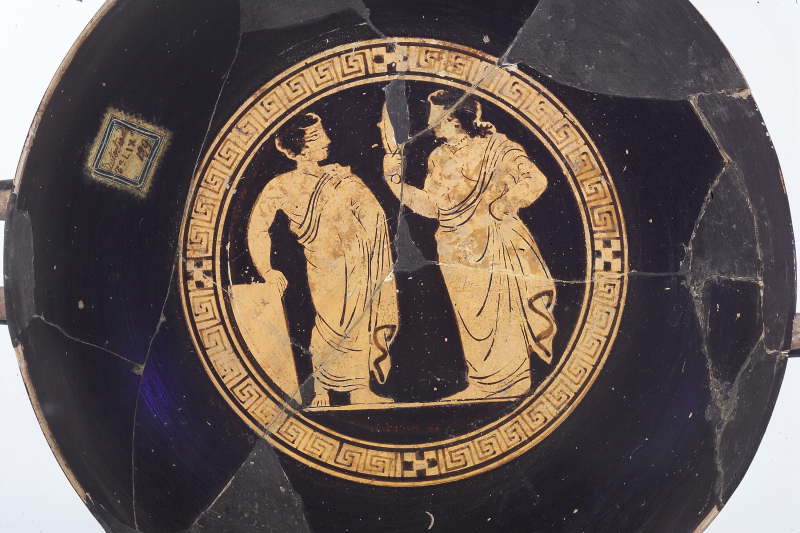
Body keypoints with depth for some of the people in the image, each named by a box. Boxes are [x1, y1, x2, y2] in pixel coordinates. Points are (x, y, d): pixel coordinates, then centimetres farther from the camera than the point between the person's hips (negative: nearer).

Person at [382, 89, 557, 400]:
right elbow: (431, 205, 7)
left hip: (493, 245, -6)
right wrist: (396, 180, 1)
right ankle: (482, 384, 23)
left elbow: (534, 181, -20)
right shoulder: (438, 158, 10)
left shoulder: (494, 146, -9)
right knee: (471, 321, 11)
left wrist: (498, 209, -14)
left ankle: (513, 385, 13)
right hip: (457, 252, 6)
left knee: (502, 315, 1)